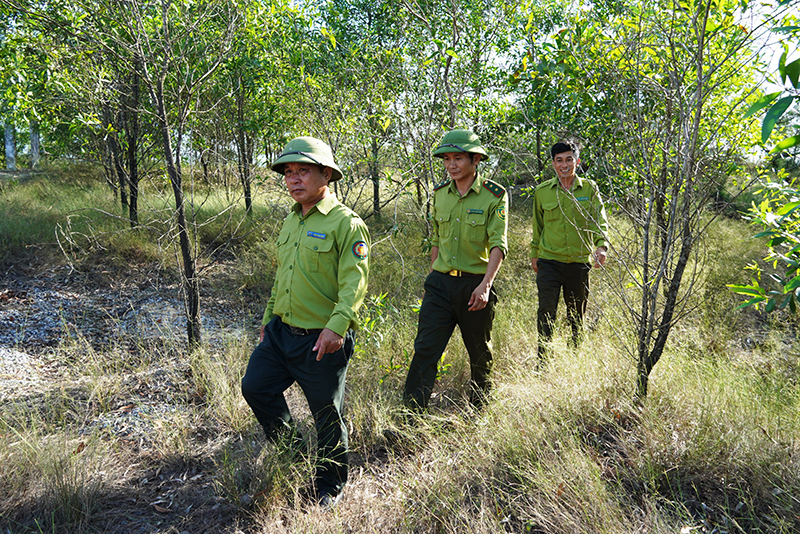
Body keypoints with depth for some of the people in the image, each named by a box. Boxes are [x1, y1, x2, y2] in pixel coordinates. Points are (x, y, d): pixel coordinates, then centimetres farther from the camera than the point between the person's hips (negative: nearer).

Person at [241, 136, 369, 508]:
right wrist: (269, 316, 24)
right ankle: (292, 451, 34)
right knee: (255, 386, 10)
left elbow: (354, 281, -21)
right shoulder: (290, 221, 13)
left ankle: (330, 485, 30)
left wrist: (337, 326, -32)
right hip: (281, 331, 8)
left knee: (327, 414, 6)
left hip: (321, 340, -7)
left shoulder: (346, 223, -13)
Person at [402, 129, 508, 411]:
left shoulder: (494, 195, -6)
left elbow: (498, 244, -13)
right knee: (425, 348, -4)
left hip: (475, 284, -3)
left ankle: (479, 405, 34)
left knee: (479, 351, 12)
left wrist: (486, 284, -24)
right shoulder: (440, 193, 8)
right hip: (440, 283, 3)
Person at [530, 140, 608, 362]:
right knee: (546, 313, -8)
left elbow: (599, 220, -7)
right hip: (549, 261, 0)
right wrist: (534, 254, 19)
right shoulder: (542, 191, 4)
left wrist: (601, 246, -25)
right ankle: (543, 362, 2)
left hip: (579, 262, 1)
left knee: (576, 316, 12)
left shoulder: (589, 189, 2)